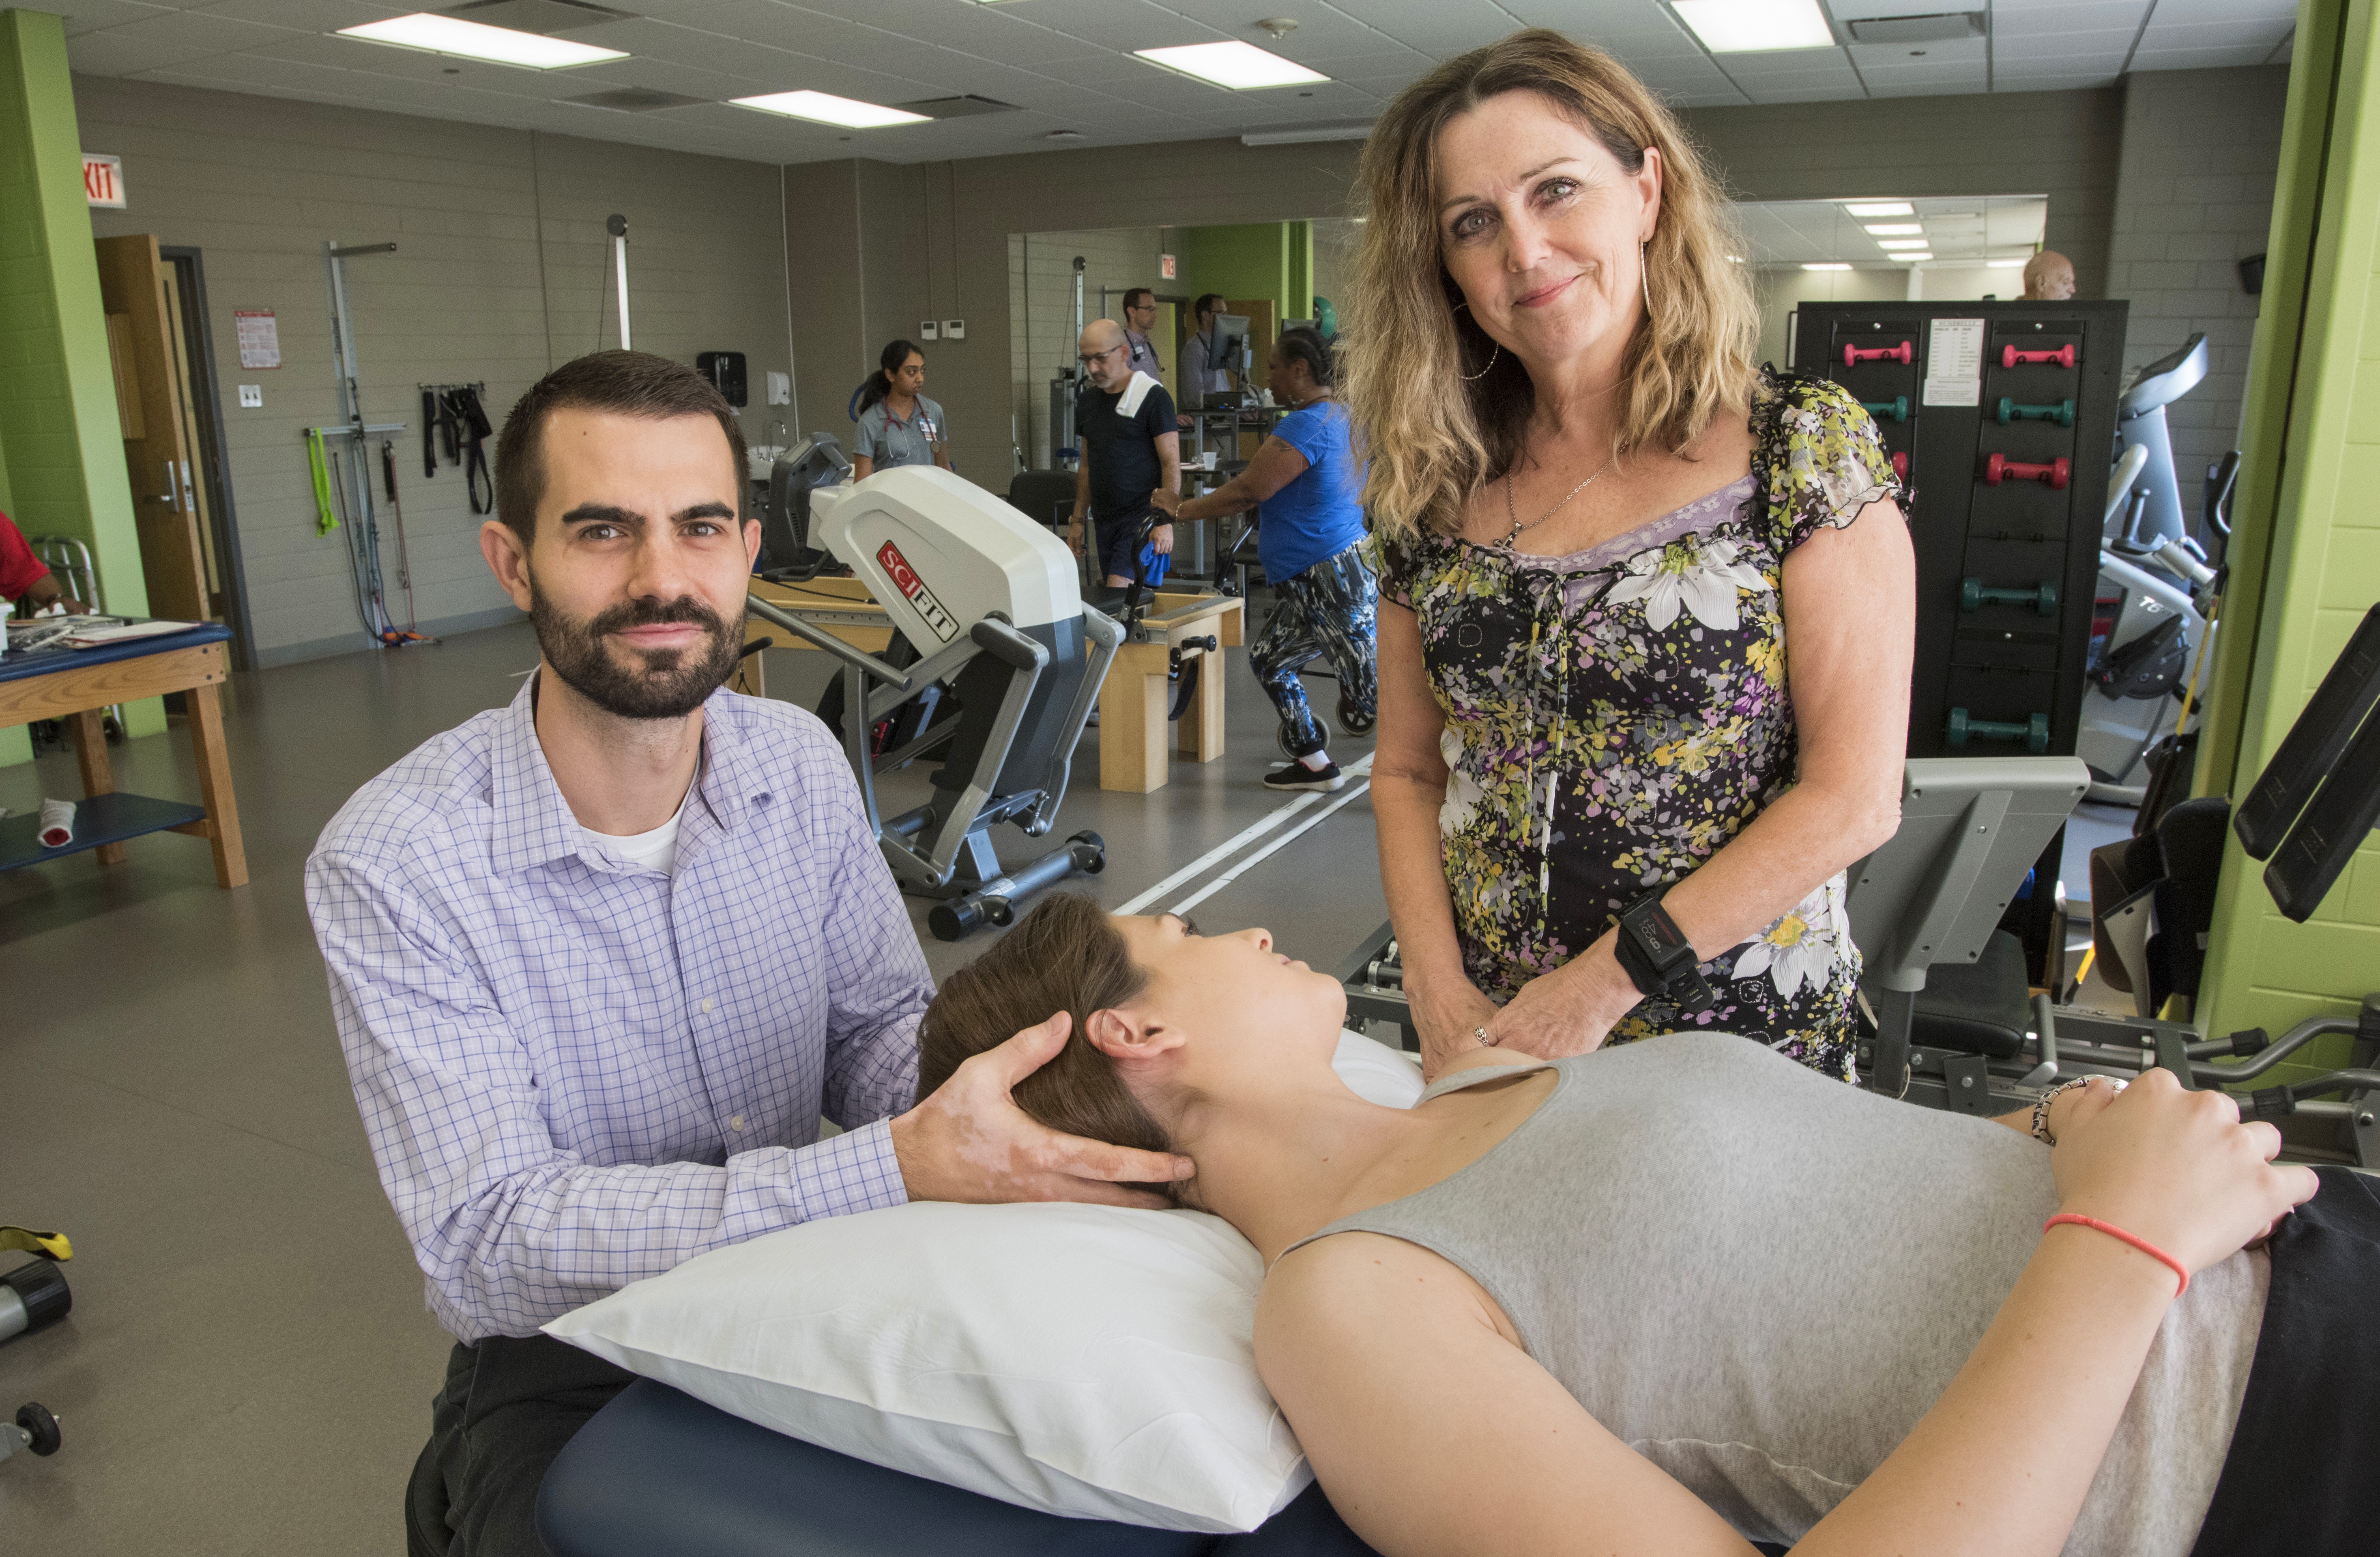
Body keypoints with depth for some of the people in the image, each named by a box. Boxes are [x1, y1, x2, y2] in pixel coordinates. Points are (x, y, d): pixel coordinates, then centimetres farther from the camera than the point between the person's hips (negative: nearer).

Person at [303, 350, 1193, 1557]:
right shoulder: (390, 866, -17)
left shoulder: (799, 765, -3)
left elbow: (878, 1029, 2)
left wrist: (969, 1099, -22)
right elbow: (489, 1243, -23)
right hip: (564, 1375, -2)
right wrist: (891, 1173, -34)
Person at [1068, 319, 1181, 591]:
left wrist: (1166, 521, -21)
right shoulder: (1087, 400, 13)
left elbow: (1171, 462, -11)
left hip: (1142, 517, -7)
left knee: (1117, 597, -18)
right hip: (1105, 518, 7)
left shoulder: (1152, 397, -8)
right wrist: (1078, 520, 16)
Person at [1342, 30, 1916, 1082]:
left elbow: (1856, 797, -13)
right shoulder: (1438, 490, 1)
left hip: (1739, 1040, -3)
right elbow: (1407, 770, 7)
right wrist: (1438, 992, -7)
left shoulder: (1805, 448, -9)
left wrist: (1601, 982, -16)